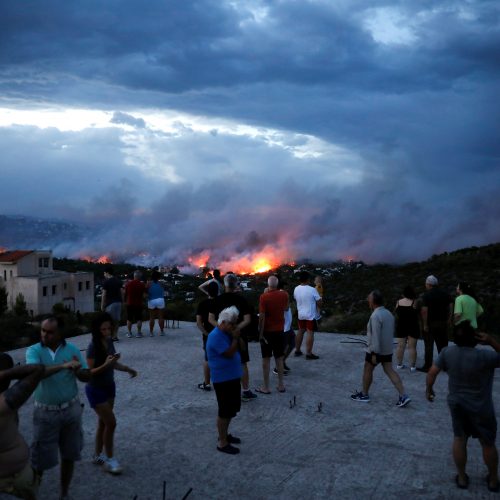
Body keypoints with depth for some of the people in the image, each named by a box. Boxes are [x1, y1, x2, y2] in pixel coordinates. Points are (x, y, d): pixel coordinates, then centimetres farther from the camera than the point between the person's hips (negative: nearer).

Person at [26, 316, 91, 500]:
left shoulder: (72, 349, -4)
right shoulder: (34, 350, -11)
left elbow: (87, 377, -2)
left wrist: (77, 371, -24)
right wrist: (63, 365, -41)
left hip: (71, 409, 2)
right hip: (45, 413, -2)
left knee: (69, 455, 13)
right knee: (40, 459, 4)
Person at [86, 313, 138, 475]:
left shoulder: (109, 341, -2)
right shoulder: (93, 346, -23)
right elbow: (89, 372, -23)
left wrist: (126, 369, -4)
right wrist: (105, 364, -35)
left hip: (109, 386, 7)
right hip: (96, 390, -7)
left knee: (103, 422, 16)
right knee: (111, 422, -5)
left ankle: (98, 456, 31)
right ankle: (109, 458, 11)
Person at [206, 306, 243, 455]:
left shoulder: (228, 333, 9)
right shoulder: (216, 336, -21)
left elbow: (241, 348, 15)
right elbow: (229, 354, -24)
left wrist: (237, 337, 1)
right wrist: (235, 338, -18)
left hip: (233, 376, 10)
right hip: (222, 379, -10)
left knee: (232, 409, 19)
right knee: (225, 411, -2)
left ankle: (224, 434, 34)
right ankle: (222, 443, 9)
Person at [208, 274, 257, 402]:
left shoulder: (217, 300, -2)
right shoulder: (241, 300, -7)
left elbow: (211, 319, -4)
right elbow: (247, 320, -14)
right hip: (238, 336, -2)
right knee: (242, 364, 9)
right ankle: (246, 392, 16)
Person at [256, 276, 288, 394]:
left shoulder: (264, 297, -17)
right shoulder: (284, 295, -4)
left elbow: (262, 317, -18)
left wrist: (260, 333, -12)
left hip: (267, 331, -4)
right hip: (280, 331, 4)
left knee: (266, 359, 5)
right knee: (279, 358, 14)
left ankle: (266, 387, 9)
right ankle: (281, 385, 19)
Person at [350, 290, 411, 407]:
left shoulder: (375, 316, -21)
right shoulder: (389, 314, 8)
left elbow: (375, 336, -24)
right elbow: (392, 332, 17)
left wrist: (374, 353, -22)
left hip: (375, 350, -8)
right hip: (388, 350, 8)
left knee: (367, 370, 10)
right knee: (390, 371, 8)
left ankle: (364, 394, 22)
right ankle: (403, 396, -1)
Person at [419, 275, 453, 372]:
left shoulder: (426, 295, -12)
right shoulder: (445, 294, 5)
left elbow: (424, 310, -19)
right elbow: (450, 307, 5)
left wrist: (425, 324, -16)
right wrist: (449, 319, 11)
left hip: (430, 323, -5)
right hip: (443, 322, 5)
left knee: (429, 346, 2)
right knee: (442, 345, 13)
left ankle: (427, 366, 4)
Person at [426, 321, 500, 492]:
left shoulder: (447, 352, -14)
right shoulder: (484, 356, -27)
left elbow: (432, 372, -7)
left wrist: (429, 389, 9)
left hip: (456, 404, 3)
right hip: (481, 408, -3)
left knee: (459, 439, 18)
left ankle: (462, 478, 29)